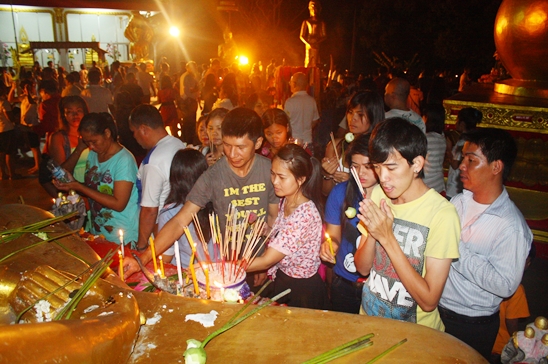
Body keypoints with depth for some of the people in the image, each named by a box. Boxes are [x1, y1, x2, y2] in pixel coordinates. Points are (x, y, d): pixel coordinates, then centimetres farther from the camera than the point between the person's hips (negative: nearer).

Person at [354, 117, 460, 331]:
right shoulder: (378, 195, 0)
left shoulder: (442, 214, -17)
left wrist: (388, 238, -21)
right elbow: (362, 268, 3)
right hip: (369, 317, 4)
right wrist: (372, 234, -15)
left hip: (413, 332, -4)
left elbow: (429, 301, -16)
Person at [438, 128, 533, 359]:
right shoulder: (458, 202, -2)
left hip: (472, 326, -6)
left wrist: (457, 250, -27)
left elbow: (506, 285, -27)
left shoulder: (511, 226, -22)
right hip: (435, 309, 6)